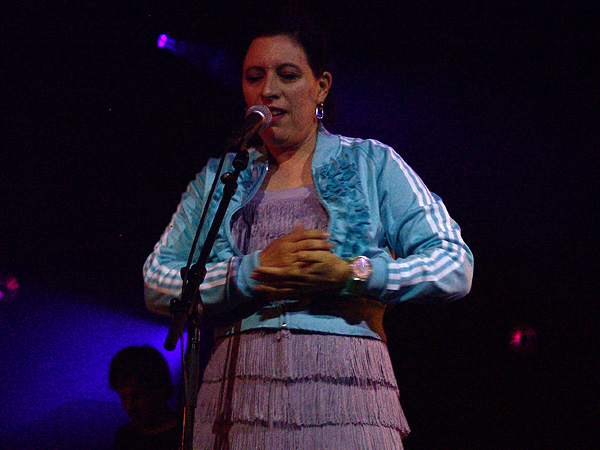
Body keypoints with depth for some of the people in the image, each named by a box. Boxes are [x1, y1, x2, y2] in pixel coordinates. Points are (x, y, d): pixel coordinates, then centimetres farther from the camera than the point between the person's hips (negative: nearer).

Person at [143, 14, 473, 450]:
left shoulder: (372, 163, 11)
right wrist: (253, 272, -9)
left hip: (344, 399, -1)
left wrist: (352, 274, -12)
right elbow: (157, 280, 6)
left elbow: (455, 266, 2)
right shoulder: (217, 178, 17)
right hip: (236, 394, 2)